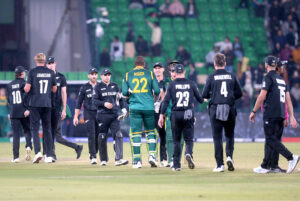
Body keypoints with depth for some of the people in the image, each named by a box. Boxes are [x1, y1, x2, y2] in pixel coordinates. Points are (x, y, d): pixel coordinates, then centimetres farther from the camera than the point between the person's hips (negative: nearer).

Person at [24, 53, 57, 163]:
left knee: (35, 129, -1)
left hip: (35, 104, -3)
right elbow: (54, 89, 11)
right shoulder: (51, 72, 5)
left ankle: (38, 152, -19)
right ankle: (49, 155, 8)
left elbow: (27, 89, -9)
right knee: (47, 129, 9)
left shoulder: (32, 72, -6)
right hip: (47, 104, 3)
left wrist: (25, 88, 13)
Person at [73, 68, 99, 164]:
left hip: (99, 113, 3)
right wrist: (76, 116, -2)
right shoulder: (84, 87, 4)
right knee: (91, 135, -12)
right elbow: (79, 103, 4)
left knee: (98, 135, 2)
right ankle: (93, 156, -12)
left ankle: (93, 155, 15)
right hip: (88, 113, -3)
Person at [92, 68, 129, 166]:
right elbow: (94, 101, -4)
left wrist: (123, 108, 3)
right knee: (102, 138, 2)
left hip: (114, 115, 2)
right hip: (102, 115, -2)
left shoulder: (115, 86, 15)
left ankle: (118, 159, -16)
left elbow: (120, 98, 18)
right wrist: (104, 104, -20)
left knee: (118, 136, -11)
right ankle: (103, 160, 16)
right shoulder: (98, 87, 4)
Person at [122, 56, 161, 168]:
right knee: (150, 131, 13)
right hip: (149, 107, 0)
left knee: (135, 133, 2)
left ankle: (137, 160, -1)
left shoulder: (128, 75, 6)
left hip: (134, 107, 0)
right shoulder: (150, 74, 4)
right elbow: (157, 91, 0)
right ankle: (152, 155, -1)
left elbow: (124, 92, 1)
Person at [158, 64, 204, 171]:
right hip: (188, 115, 0)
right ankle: (188, 153, -26)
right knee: (189, 139, 6)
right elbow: (200, 99, 6)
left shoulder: (171, 85, 1)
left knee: (176, 140, 10)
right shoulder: (191, 84, 4)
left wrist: (161, 115, -5)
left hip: (175, 115, 0)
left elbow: (166, 101, -6)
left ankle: (176, 164, 6)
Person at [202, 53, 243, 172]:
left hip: (215, 110, -2)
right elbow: (239, 94, 6)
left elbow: (204, 95, -2)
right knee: (230, 135, 15)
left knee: (217, 137, 2)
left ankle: (220, 165, -1)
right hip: (230, 110, 2)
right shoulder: (232, 76, 4)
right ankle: (229, 156, -8)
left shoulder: (211, 77, -2)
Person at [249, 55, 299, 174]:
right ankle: (264, 166, 12)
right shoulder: (282, 80, 19)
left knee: (271, 139, -11)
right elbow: (288, 100, 15)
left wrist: (253, 112, -6)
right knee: (271, 139, 11)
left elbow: (262, 97, -12)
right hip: (281, 114, 8)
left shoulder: (269, 78, -5)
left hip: (271, 114, -8)